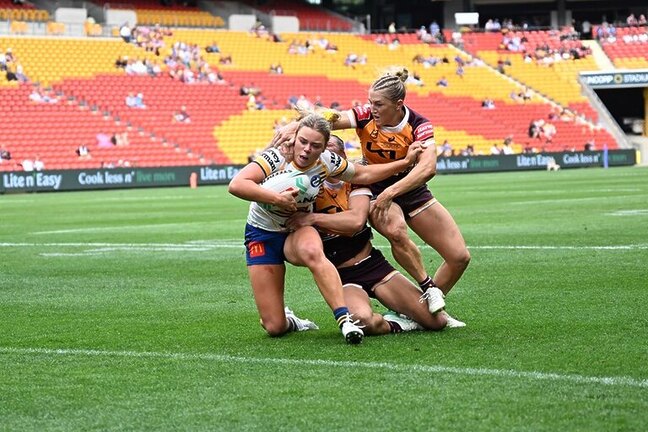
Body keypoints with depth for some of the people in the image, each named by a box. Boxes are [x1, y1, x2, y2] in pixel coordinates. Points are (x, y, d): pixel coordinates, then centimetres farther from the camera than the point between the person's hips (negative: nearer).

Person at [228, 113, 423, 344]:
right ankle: (289, 321, 30)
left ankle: (344, 319, -42)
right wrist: (277, 198, -42)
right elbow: (235, 185, -38)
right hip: (262, 235, -2)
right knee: (274, 328, -8)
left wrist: (405, 161, 5)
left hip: (298, 230, 2)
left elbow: (364, 174, 9)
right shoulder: (276, 158, -24)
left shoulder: (326, 161, -10)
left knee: (311, 251, -41)